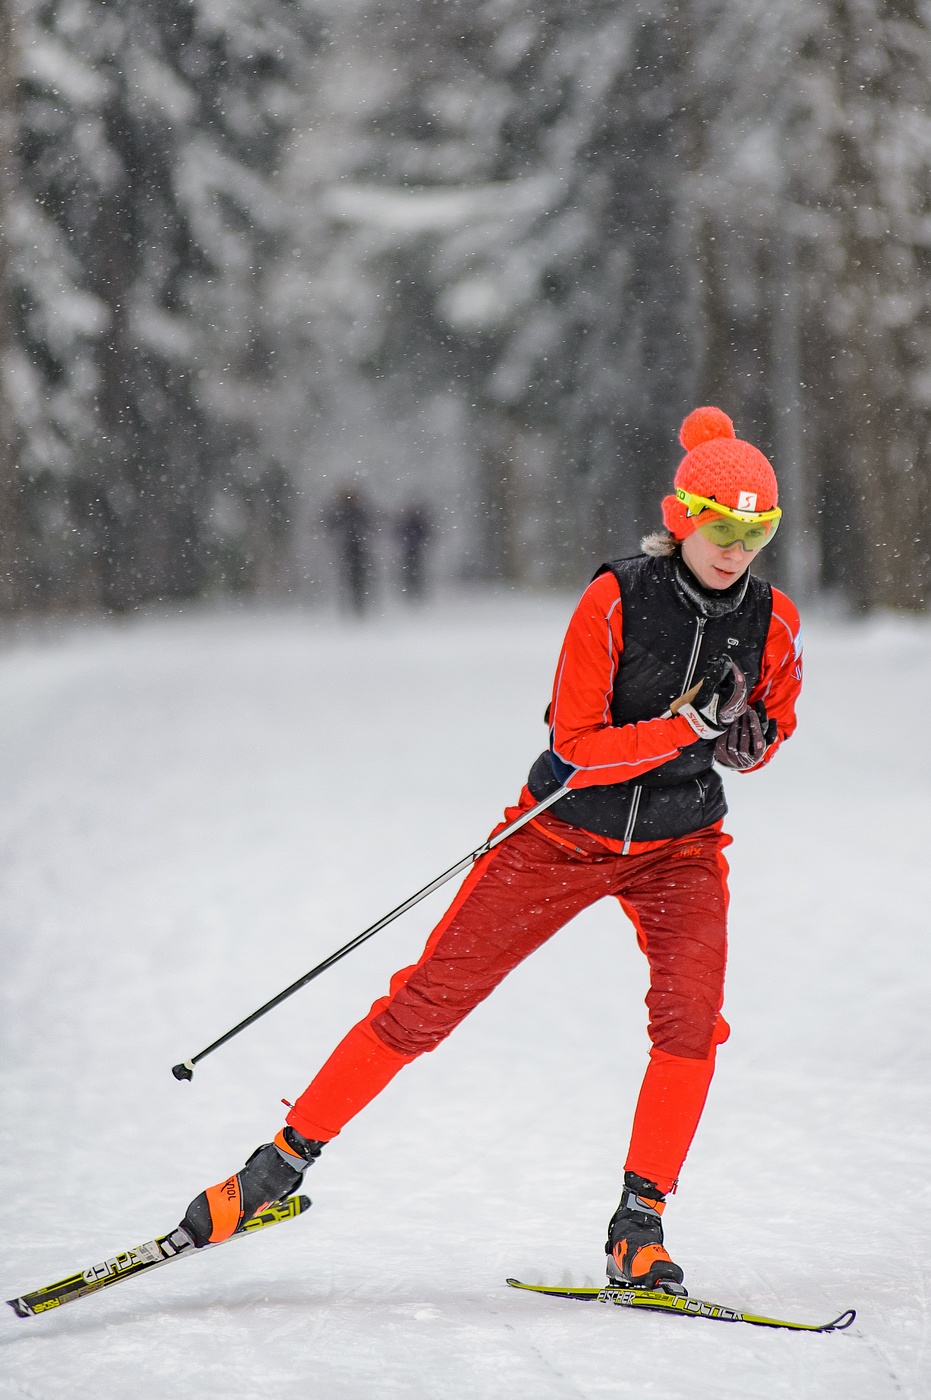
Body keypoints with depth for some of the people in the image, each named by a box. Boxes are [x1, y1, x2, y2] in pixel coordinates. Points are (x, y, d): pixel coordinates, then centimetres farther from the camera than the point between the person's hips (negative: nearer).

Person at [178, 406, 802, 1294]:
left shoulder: (771, 622, -8)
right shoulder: (617, 600, -19)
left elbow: (773, 727, 10)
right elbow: (577, 752, -20)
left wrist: (750, 740, -14)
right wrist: (686, 724, -33)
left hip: (679, 848, 2)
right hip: (563, 836, -2)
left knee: (690, 1013, -23)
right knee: (429, 998, -2)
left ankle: (639, 1228, -12)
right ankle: (283, 1163, 10)